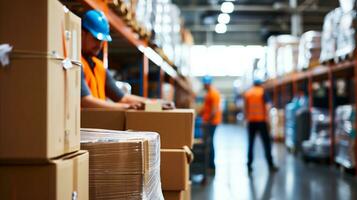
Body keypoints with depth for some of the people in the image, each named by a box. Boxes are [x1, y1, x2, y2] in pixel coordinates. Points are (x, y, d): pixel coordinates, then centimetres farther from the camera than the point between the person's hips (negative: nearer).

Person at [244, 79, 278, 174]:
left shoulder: (247, 93, 9)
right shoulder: (262, 92, 0)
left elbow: (245, 107, 8)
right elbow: (266, 106, -7)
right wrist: (267, 118, -4)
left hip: (251, 121, 3)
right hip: (261, 120, -3)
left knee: (250, 143, 8)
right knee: (267, 142, 2)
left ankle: (249, 165, 4)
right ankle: (270, 164, -1)